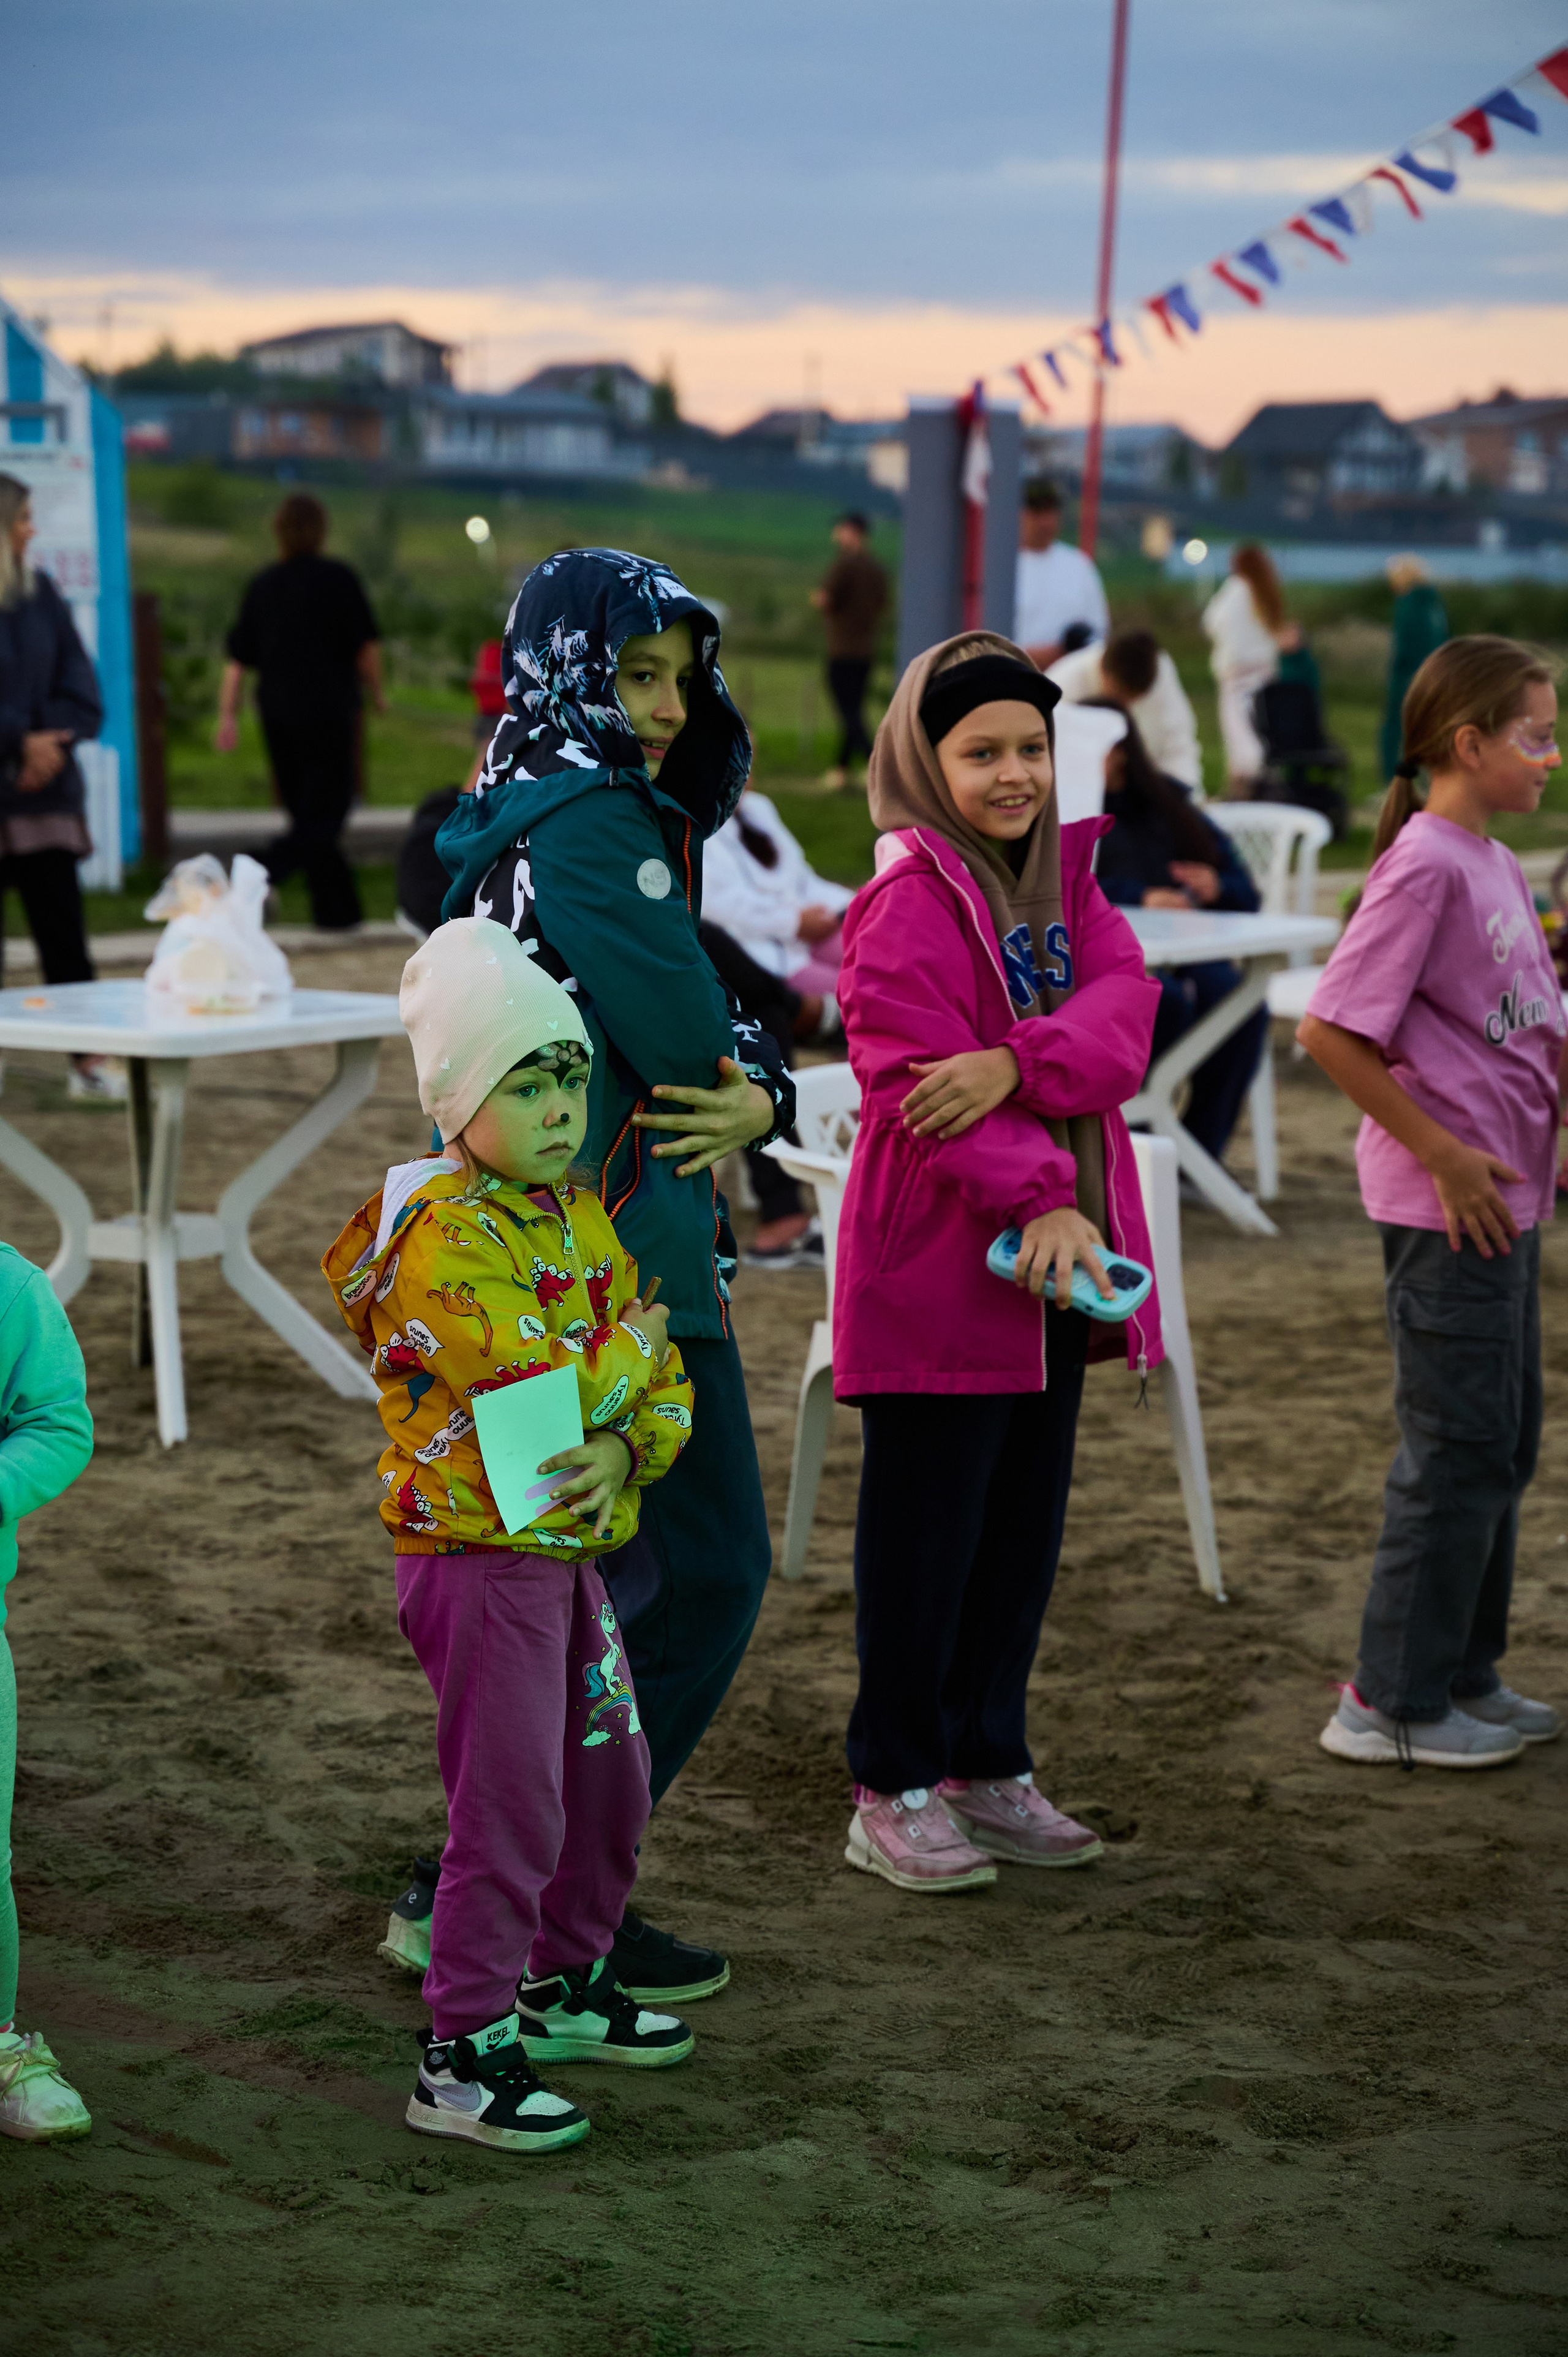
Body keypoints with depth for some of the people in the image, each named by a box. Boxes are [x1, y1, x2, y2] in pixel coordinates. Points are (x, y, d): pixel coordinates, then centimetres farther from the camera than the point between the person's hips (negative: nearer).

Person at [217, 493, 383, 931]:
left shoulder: (262, 586, 6)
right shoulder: (338, 579, -5)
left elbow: (237, 660, 3)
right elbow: (367, 647, -3)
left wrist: (228, 717, 4)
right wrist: (376, 693, 13)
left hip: (277, 714, 5)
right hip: (329, 710, -5)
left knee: (308, 814, 13)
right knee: (323, 816, -4)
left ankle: (337, 909, 16)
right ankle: (262, 876, -27)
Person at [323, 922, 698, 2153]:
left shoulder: (580, 1217, 9)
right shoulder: (439, 1238, -18)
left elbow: (660, 1379, 9)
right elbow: (532, 1380, -26)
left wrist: (626, 1450, -13)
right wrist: (630, 1346, -8)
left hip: (571, 1545, 9)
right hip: (479, 1554, -9)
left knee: (611, 1780, 19)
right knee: (512, 1807, -8)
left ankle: (564, 1984, 38)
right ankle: (464, 2054, 0)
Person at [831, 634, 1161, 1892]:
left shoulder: (1065, 880, 12)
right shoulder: (908, 903, -12)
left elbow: (1124, 1012, -5)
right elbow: (918, 1082, -21)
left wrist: (1013, 1063, -24)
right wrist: (1038, 1202, -28)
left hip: (1054, 1263, 8)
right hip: (939, 1264, -8)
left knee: (1027, 1519, 14)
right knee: (927, 1528, 0)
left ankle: (989, 1765, 26)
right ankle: (894, 1790, 11)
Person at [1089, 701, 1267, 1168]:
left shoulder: (1170, 807, 22)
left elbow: (1244, 893, 18)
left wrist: (1217, 887, -6)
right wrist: (1140, 898, -22)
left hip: (1186, 951, 4)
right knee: (1166, 999, -35)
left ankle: (1201, 1153, -23)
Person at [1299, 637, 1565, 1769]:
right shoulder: (1424, 866, -16)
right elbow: (1332, 1031, -22)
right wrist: (1443, 1154, -18)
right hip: (1448, 1205, -9)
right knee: (1459, 1451, -3)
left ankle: (1466, 1675, 27)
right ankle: (1393, 1703, 7)